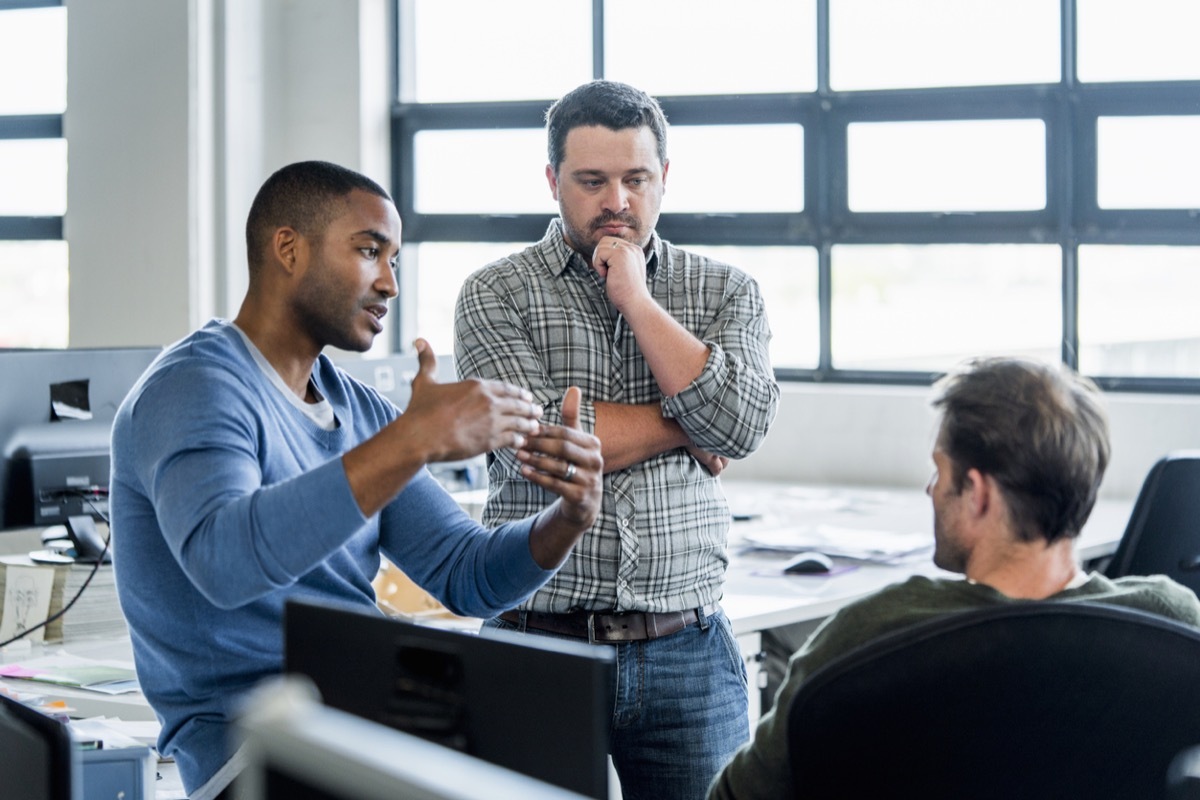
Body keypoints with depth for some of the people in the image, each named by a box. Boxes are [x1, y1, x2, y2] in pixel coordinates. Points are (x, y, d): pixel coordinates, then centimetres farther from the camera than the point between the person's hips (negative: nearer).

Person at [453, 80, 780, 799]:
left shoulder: (726, 292, 9)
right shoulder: (497, 295, 2)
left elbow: (741, 426, -9)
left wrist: (638, 299, -6)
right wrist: (684, 425, -5)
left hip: (688, 653, 2)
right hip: (540, 641, -1)